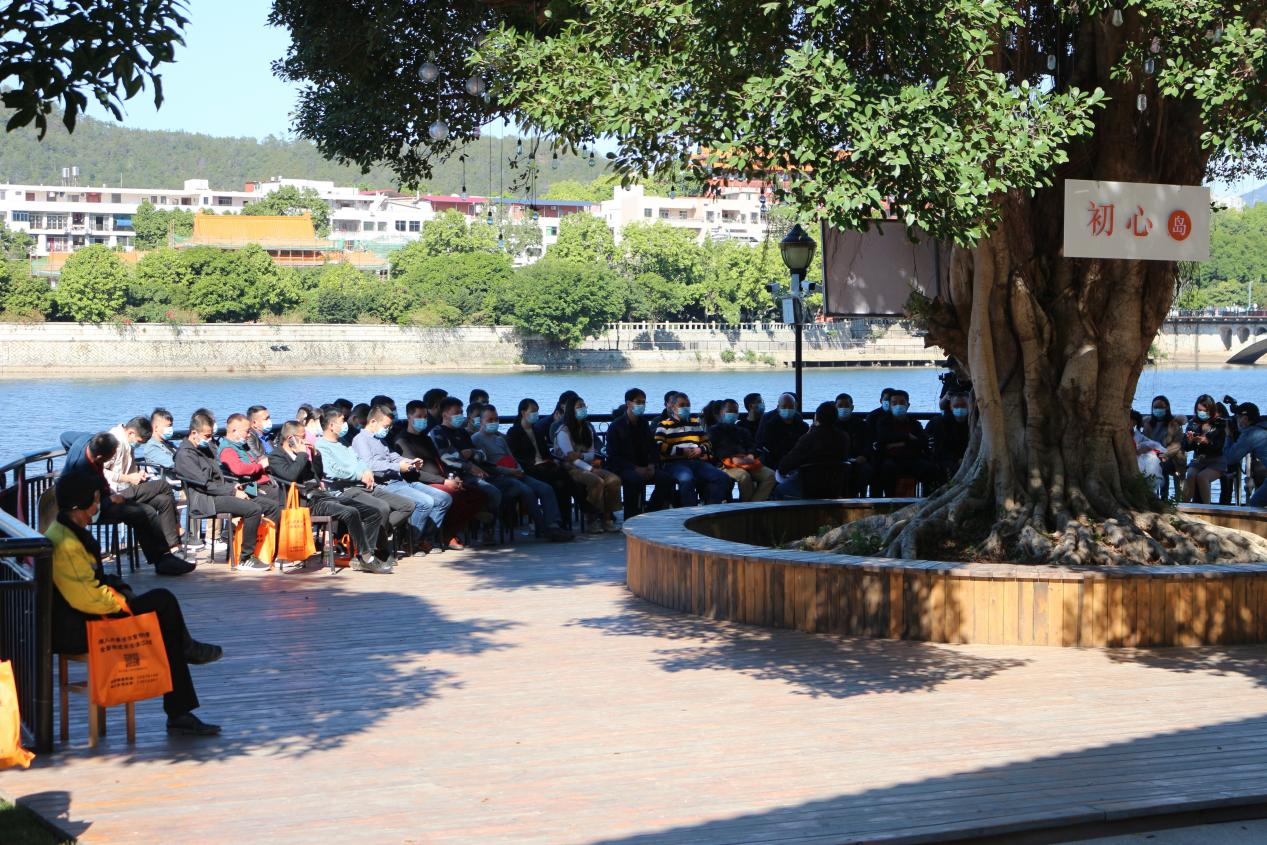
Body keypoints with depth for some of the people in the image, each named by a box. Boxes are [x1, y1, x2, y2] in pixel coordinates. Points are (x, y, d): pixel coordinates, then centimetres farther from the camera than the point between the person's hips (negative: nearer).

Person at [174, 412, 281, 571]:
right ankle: (245, 559, -22)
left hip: (221, 493, 10)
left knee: (273, 505, -1)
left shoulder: (207, 447, 20)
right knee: (254, 509, -29)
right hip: (205, 500, -10)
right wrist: (232, 491, -14)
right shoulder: (185, 455, -10)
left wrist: (234, 486, 6)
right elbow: (204, 484, -16)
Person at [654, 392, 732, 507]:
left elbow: (707, 442, 29)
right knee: (687, 479, -41)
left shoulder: (696, 422, 28)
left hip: (697, 461, 5)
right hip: (674, 462, -5)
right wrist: (682, 451, -11)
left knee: (723, 478, -19)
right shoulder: (664, 424, 10)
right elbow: (659, 446, -5)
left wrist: (700, 450, 4)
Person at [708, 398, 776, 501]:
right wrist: (732, 458, -16)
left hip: (748, 462, 5)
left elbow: (752, 446, 18)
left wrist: (751, 456, -6)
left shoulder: (743, 431, 34)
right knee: (743, 476, -38)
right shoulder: (714, 431, 18)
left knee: (770, 475, -21)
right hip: (728, 464, -5)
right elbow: (716, 449, 1)